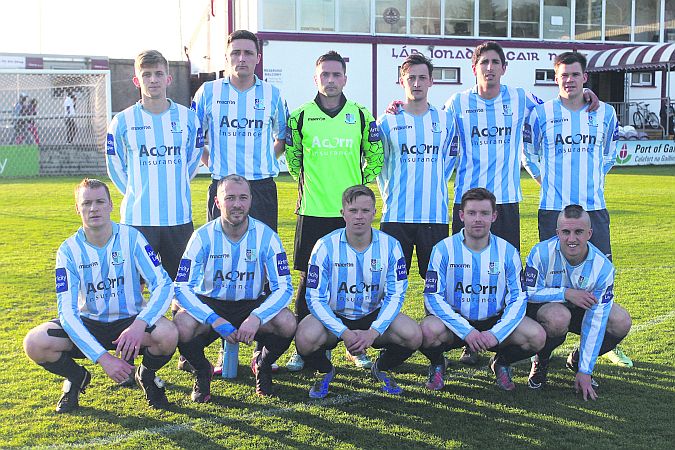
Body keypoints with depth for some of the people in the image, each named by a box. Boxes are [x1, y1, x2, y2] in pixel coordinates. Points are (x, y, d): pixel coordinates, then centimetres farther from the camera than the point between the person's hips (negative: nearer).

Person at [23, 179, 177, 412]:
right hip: (88, 325, 1)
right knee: (34, 343, -24)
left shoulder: (131, 237, -11)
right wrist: (103, 357, -27)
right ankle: (76, 378, 9)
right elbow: (67, 311, -16)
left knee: (168, 335, -33)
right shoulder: (68, 250, -10)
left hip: (130, 321, -1)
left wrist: (140, 325, -35)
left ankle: (147, 375, 4)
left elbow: (163, 285, -16)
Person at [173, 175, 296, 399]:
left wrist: (256, 318, -32)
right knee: (182, 327, -32)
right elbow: (182, 288, -16)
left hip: (252, 305, 1)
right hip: (210, 304, 0)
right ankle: (202, 371, 3)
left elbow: (284, 287, -14)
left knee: (287, 324, -29)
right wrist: (215, 320, -30)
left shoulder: (266, 236, -11)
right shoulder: (203, 237, -12)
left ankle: (262, 365, 6)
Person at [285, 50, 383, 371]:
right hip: (312, 212, -1)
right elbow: (291, 156, 15)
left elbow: (375, 156, 14)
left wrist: (361, 185, 9)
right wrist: (307, 182, 12)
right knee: (309, 279, 2)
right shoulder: (300, 117, 2)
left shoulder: (362, 116, 4)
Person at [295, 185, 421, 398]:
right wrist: (344, 333, -27)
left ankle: (381, 369, 10)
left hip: (374, 316, 2)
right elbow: (315, 298, -14)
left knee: (413, 336, -25)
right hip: (334, 316, -1)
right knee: (305, 339, -33)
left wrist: (373, 332, -22)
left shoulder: (390, 245, -10)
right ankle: (325, 372, 5)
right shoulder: (325, 246, -15)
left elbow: (396, 295, -8)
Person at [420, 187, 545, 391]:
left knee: (537, 336, -23)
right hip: (454, 321, -2)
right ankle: (437, 364, 3)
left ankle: (501, 363, 11)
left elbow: (518, 299, -3)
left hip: (494, 323, 2)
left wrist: (496, 333, -20)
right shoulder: (444, 249, -9)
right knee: (428, 330, -35)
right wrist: (466, 331, -23)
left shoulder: (508, 252, -3)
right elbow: (433, 297, -13)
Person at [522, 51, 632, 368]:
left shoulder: (605, 113, 7)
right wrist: (546, 180, 9)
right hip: (553, 208, -2)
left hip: (594, 206, 2)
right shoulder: (541, 113, 1)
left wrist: (593, 178, 13)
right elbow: (527, 154, 14)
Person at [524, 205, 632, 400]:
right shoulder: (541, 253, -26)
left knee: (621, 323, -22)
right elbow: (528, 293, -18)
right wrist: (566, 293, -30)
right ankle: (541, 362, -5)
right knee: (559, 317, -39)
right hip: (541, 307, -3)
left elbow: (595, 322, -21)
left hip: (579, 311, 3)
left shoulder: (603, 267, -20)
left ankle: (577, 360, 7)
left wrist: (585, 371, -22)